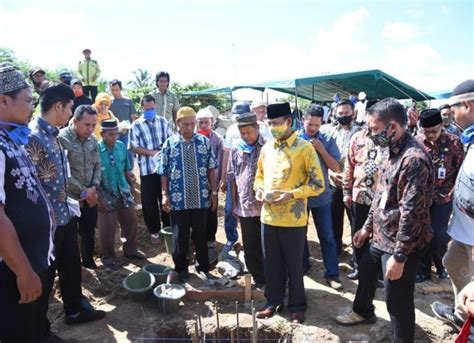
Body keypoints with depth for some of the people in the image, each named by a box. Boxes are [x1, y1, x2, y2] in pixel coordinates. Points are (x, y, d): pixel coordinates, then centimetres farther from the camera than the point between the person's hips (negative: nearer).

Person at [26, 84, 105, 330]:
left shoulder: (52, 134, 8)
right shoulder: (33, 137, -21)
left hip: (64, 215, 9)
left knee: (71, 267, 21)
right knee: (44, 275, 10)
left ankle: (75, 311, 40)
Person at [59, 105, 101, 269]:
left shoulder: (92, 139, 4)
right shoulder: (61, 138, -17)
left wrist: (94, 187, -7)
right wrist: (83, 191, -14)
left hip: (90, 197, 6)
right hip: (70, 198, -6)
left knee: (89, 233, 17)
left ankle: (88, 261, 37)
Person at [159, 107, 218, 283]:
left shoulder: (204, 142, 0)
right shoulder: (169, 144, -2)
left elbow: (211, 169, 4)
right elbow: (164, 172, 1)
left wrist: (214, 192, 2)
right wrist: (165, 195, -3)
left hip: (201, 199, 1)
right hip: (178, 200, -1)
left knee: (201, 234, 13)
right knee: (180, 236, 11)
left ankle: (203, 266, 30)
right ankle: (181, 268, 28)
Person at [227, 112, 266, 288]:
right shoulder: (236, 150, 7)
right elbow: (232, 178, 11)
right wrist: (234, 203, 10)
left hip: (265, 205, -4)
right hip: (244, 206, 4)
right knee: (250, 247, 13)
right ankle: (258, 278, 30)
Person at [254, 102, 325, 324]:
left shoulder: (305, 148, -9)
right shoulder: (266, 148, 8)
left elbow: (318, 184, -9)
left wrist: (290, 194, -20)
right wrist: (259, 189, -1)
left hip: (293, 219, -5)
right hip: (268, 216, 5)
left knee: (294, 264, 9)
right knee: (271, 263, 15)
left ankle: (297, 306, 27)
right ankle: (273, 300, 33)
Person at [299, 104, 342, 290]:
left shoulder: (327, 141, -4)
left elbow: (336, 168, -8)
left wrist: (321, 149, -18)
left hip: (321, 196, -1)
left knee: (327, 236, 5)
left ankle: (332, 273, 15)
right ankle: (303, 264, 36)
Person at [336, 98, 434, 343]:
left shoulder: (414, 159, -25)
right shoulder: (393, 152, 7)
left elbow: (412, 212, -26)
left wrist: (399, 256, -23)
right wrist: (368, 227, 19)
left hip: (400, 244, -10)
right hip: (382, 237, 10)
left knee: (397, 301, 4)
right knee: (365, 271, 28)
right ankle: (363, 312, 53)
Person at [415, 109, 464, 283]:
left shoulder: (453, 142, -9)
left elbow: (461, 169, -1)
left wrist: (453, 191, -5)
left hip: (443, 196, -2)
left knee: (439, 234, -1)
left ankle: (441, 265, 28)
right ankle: (423, 270, 23)